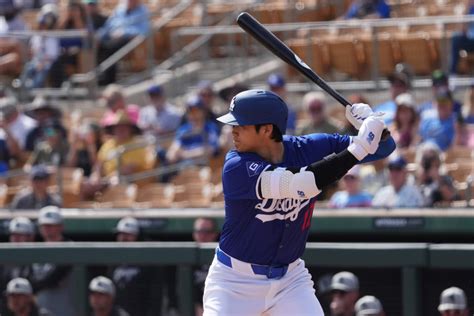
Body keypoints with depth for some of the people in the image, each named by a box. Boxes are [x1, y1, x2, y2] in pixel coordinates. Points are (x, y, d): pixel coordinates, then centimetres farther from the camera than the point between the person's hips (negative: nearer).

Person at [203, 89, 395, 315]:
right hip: (235, 280, -3)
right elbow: (300, 184, -35)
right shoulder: (237, 166, -22)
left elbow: (383, 148, -3)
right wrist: (357, 150, -35)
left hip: (290, 278, 3)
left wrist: (372, 123, -26)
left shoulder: (308, 148, -8)